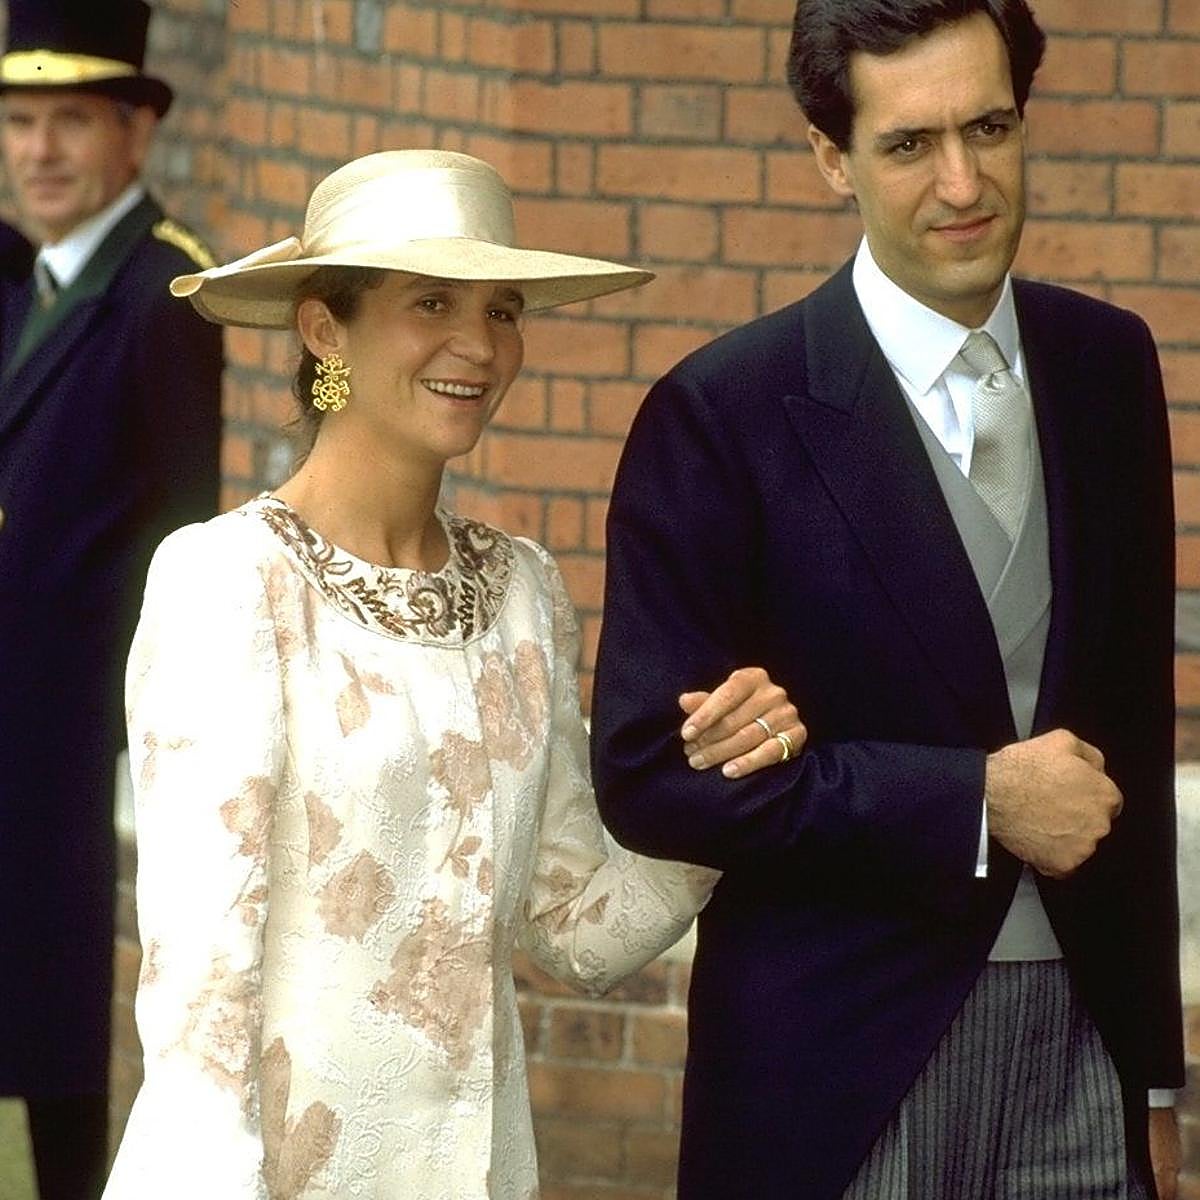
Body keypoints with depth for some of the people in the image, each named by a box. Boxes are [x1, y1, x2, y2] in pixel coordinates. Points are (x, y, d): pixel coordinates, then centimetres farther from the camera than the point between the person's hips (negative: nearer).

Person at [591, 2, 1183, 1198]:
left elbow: (1132, 730, 11)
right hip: (840, 1065, -4)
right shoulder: (724, 413, -9)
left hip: (1081, 1052, 4)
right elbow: (648, 773, -11)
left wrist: (1153, 1068, 14)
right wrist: (971, 804, -16)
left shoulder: (1109, 367, 6)